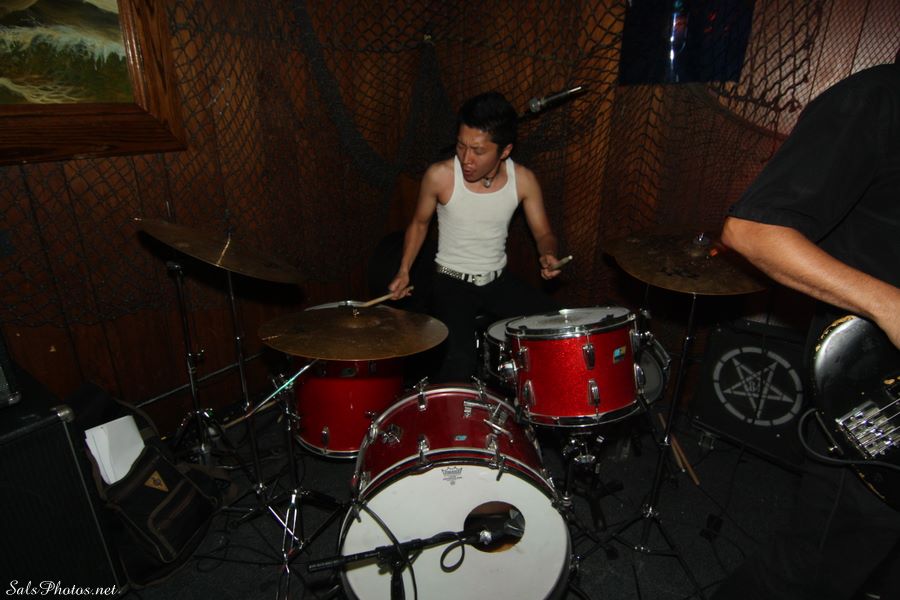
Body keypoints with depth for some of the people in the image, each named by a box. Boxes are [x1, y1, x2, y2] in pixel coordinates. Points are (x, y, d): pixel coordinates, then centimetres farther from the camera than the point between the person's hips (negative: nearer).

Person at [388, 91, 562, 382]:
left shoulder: (523, 179, -10)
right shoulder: (440, 176, -16)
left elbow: (543, 233, 1)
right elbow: (419, 224, 2)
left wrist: (548, 255, -21)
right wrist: (404, 271, -9)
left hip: (499, 279, 3)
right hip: (452, 281, -3)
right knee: (459, 360, -27)